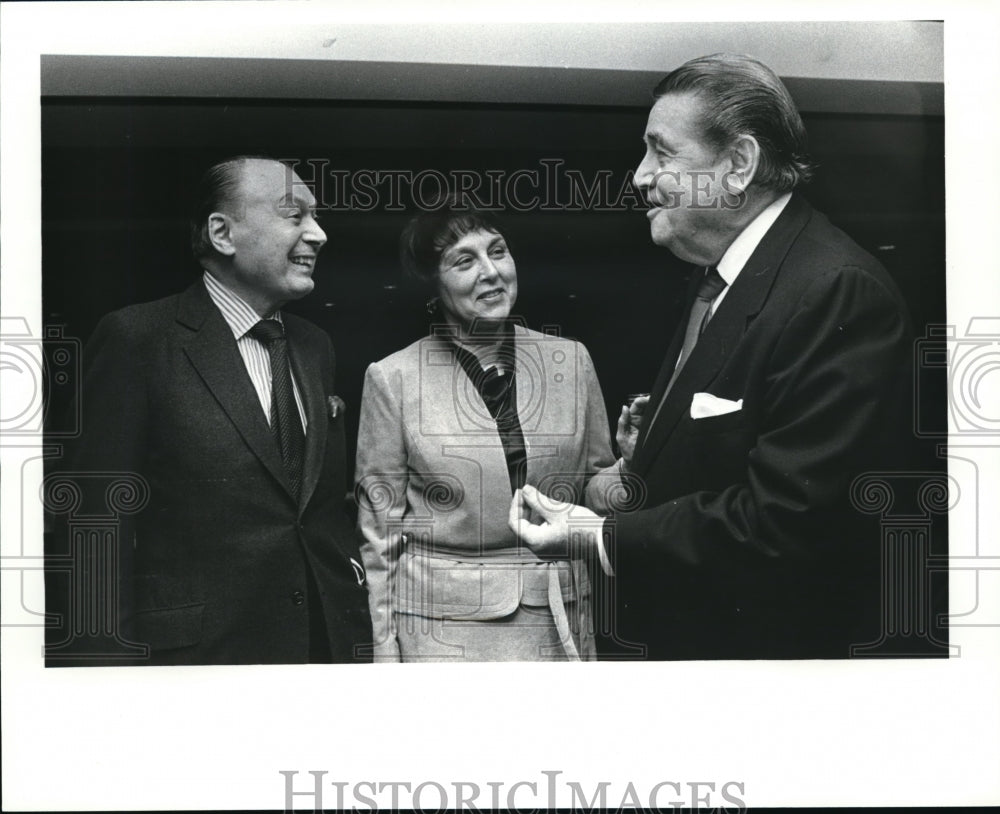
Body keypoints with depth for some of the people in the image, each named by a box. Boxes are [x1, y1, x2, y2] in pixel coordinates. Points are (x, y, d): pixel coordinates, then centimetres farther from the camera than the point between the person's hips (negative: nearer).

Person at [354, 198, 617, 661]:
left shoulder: (571, 360, 1)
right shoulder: (393, 379, -5)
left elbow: (596, 491, 9)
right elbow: (379, 530, 0)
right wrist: (385, 651, -2)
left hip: (558, 618, 3)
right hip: (444, 624, -2)